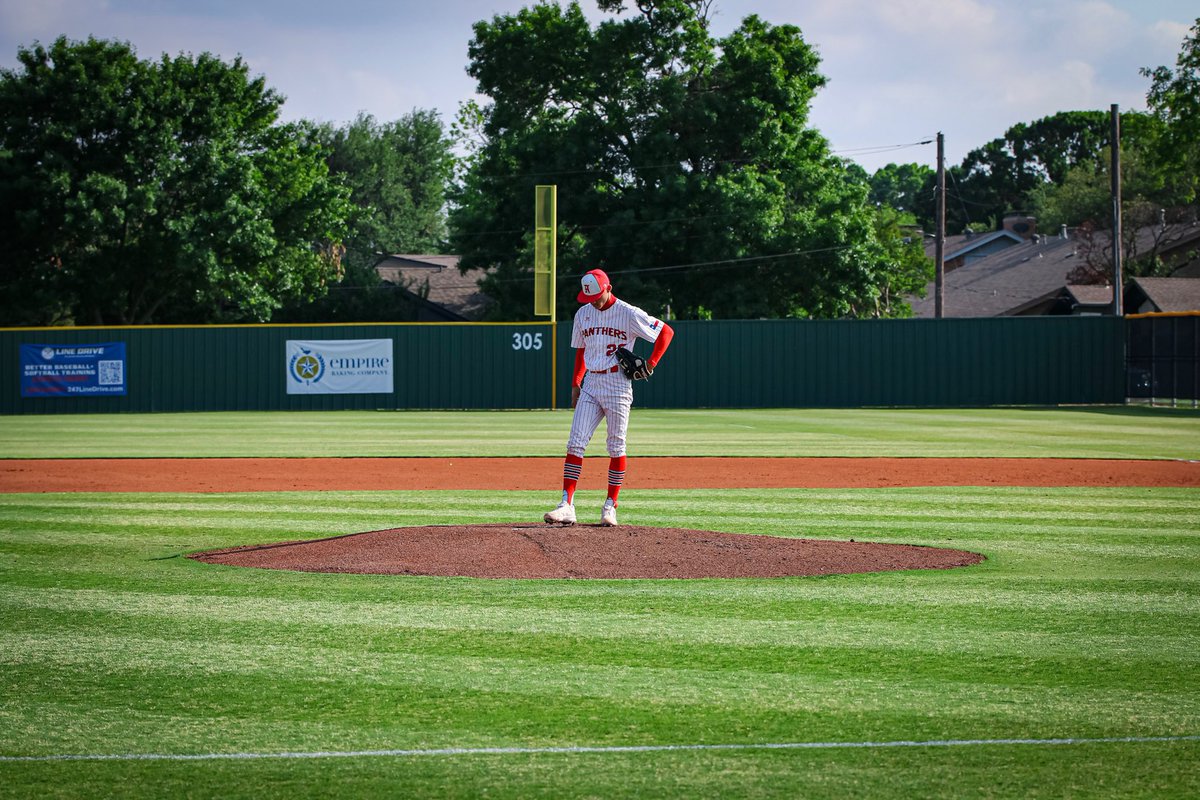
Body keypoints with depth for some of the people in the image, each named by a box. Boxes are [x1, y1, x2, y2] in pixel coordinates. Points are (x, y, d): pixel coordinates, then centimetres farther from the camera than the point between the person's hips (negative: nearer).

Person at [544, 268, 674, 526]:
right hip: (590, 385, 4)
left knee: (616, 447, 0)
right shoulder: (583, 314, 9)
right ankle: (567, 506, -12)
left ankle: (611, 506, 8)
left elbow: (666, 332, -3)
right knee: (575, 443, -7)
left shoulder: (628, 314, -8)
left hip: (618, 386, -4)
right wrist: (575, 384, 14)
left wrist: (651, 362, -10)